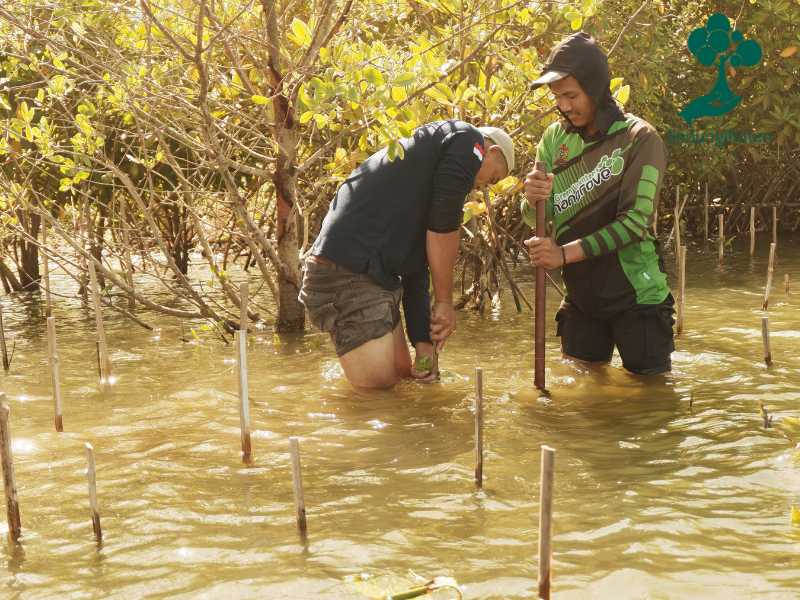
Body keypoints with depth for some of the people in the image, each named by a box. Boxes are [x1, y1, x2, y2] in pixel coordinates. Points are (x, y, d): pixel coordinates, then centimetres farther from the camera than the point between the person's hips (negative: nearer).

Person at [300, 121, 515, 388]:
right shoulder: (468, 140, -1)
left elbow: (416, 268, 21)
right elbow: (443, 224, -11)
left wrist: (423, 343, 16)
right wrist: (444, 301, -2)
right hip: (348, 275, -10)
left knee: (403, 374, 16)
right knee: (381, 386, -5)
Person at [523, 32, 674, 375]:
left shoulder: (639, 138, -13)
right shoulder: (554, 138, 0)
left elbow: (636, 221, -20)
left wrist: (565, 253, -27)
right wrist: (534, 200, -25)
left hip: (635, 298, -4)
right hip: (580, 298, 4)